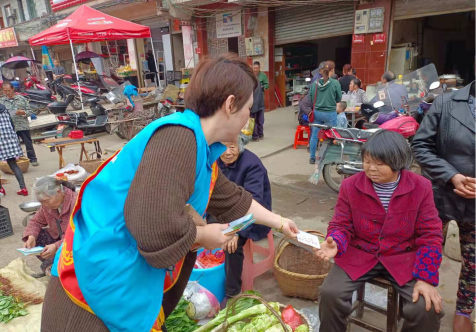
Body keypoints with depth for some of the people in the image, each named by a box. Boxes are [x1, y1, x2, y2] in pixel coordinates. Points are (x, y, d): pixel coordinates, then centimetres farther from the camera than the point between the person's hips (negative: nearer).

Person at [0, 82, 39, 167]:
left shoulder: (21, 98, 3)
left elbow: (30, 111, 3)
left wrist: (23, 112, -15)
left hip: (23, 126, -2)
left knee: (28, 143, 3)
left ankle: (33, 159, 11)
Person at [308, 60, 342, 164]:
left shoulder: (315, 83, -3)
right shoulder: (335, 83, -12)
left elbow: (310, 98, 5)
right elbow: (339, 99, -1)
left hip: (317, 112, 4)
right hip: (330, 113, -3)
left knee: (314, 135, 13)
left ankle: (312, 158, 21)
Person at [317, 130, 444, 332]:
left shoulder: (421, 187, -8)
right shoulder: (350, 186, -8)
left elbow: (430, 235, -5)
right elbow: (341, 225, -2)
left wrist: (426, 278, -11)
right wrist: (335, 243, -26)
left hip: (404, 258, 0)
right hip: (359, 255, 0)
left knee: (427, 308, -20)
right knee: (330, 294, -20)